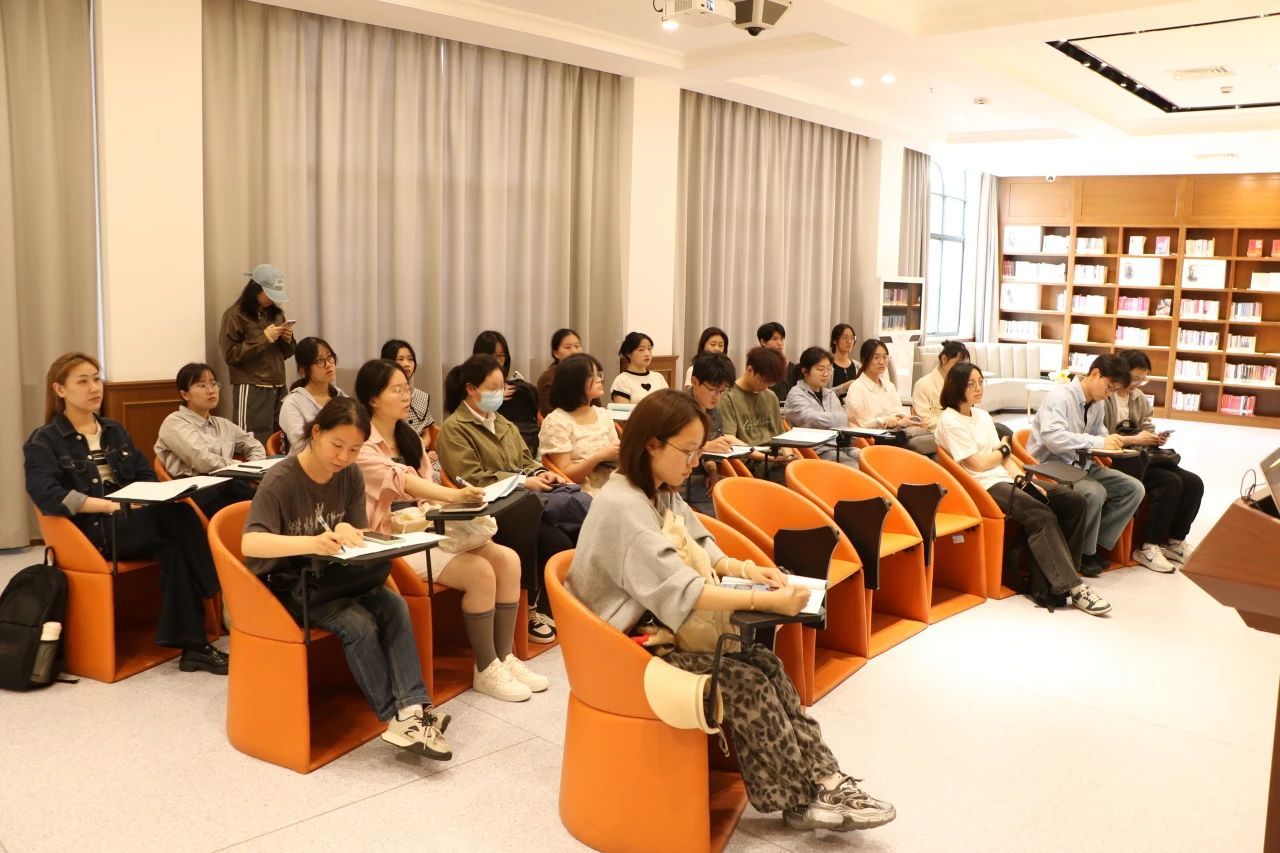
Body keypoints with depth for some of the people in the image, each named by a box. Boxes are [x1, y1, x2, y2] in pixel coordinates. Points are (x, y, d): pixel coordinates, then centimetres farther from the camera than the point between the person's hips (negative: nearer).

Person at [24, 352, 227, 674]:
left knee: (173, 549, -32)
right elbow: (48, 497, -16)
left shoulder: (115, 432, 20)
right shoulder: (43, 442, 0)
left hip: (133, 524, 5)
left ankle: (192, 645, -33)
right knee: (177, 514, -32)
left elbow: (146, 476, 15)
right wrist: (113, 506, -21)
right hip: (90, 531, -5)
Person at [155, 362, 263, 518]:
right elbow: (204, 462, -11)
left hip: (225, 488, 6)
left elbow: (254, 446, 33)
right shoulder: (175, 423, 4)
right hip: (194, 493, -6)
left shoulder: (222, 424, 26)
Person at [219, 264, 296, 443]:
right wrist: (264, 337, -15)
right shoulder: (235, 315, -4)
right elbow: (230, 354, -11)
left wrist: (287, 339, -1)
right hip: (252, 391, -6)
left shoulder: (276, 314, 15)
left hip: (278, 389, 6)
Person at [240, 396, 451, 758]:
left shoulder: (351, 476, -1)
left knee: (394, 606, -23)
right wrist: (313, 542, -48)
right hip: (286, 583, -5)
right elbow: (250, 543, -32)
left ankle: (413, 707, -29)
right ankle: (397, 715, -18)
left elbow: (360, 537, 2)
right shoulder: (280, 481, -19)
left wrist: (347, 532, -24)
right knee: (358, 623, -29)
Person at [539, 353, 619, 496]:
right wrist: (599, 457, -19)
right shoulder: (556, 421, -6)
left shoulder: (604, 415, 12)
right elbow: (564, 475, -9)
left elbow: (615, 458, 13)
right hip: (583, 496, -6)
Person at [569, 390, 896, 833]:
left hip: (669, 628, 9)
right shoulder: (621, 507, -25)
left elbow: (698, 550, 18)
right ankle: (803, 797, -2)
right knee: (748, 684, -18)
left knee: (765, 663, -10)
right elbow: (678, 591, -32)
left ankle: (821, 778, -7)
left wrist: (745, 569, -3)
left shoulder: (664, 493, 6)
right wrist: (765, 601, -35)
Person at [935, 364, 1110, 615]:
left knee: (1075, 500, -5)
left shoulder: (983, 416, 19)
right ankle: (1071, 587, -26)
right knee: (1042, 516, -30)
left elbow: (1004, 458, 14)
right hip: (984, 487, -9)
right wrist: (1004, 449, 6)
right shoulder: (950, 421, -8)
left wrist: (1024, 480, -3)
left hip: (1005, 479, 9)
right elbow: (977, 464, -12)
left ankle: (1062, 572, -3)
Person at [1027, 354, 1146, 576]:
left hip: (1082, 466, 9)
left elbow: (1099, 436, 17)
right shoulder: (1060, 396, -18)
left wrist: (1108, 446, -8)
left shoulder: (1098, 405, 7)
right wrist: (1099, 443, -31)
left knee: (1134, 488, -4)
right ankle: (1083, 552, -9)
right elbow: (1054, 437, -32)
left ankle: (1097, 545, 0)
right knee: (1095, 492, -32)